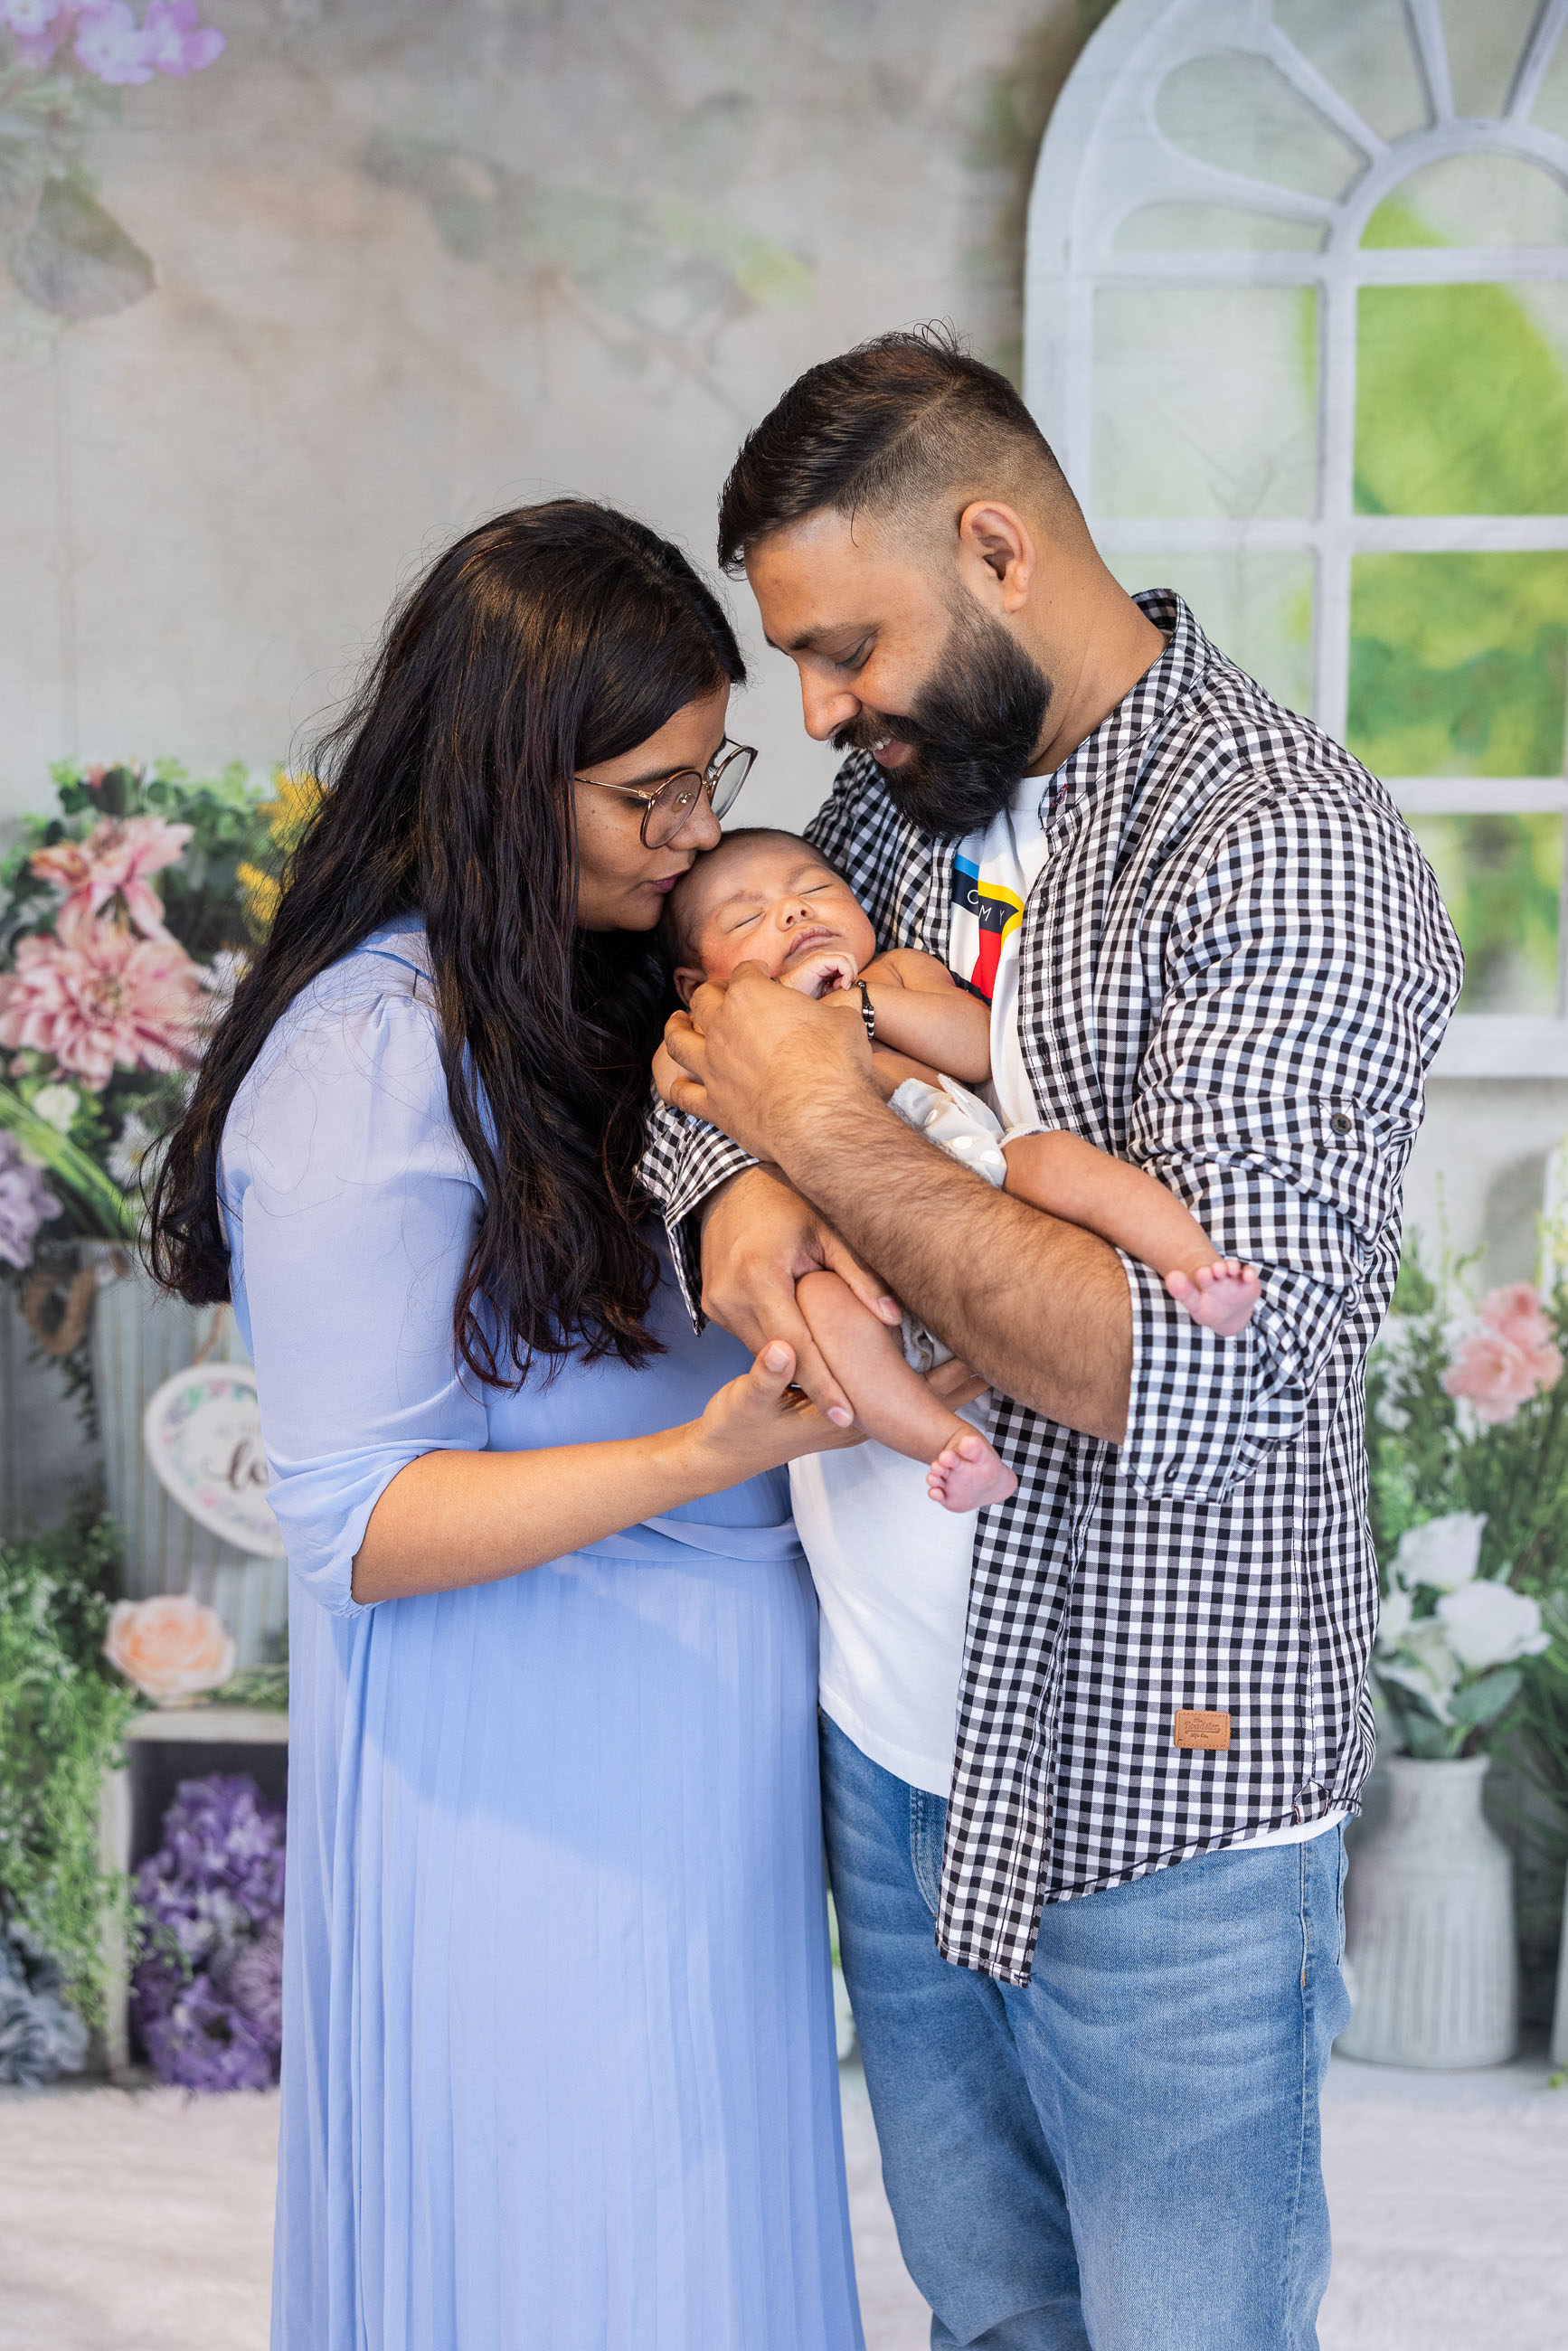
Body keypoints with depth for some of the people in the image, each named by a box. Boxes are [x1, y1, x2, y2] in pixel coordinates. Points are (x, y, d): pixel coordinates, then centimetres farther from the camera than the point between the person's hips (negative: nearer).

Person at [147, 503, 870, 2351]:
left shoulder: (598, 981, 6)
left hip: (686, 1719, 8)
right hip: (517, 1770, -8)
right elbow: (356, 1528, -21)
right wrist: (704, 1456, -32)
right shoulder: (366, 1063, -21)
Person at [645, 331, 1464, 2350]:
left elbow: (1191, 1384, -29)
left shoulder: (1287, 856, -20)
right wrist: (735, 1193, -13)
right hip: (888, 1735, 7)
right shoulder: (909, 791, 6)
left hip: (1152, 1801, -7)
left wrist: (830, 1133, -21)